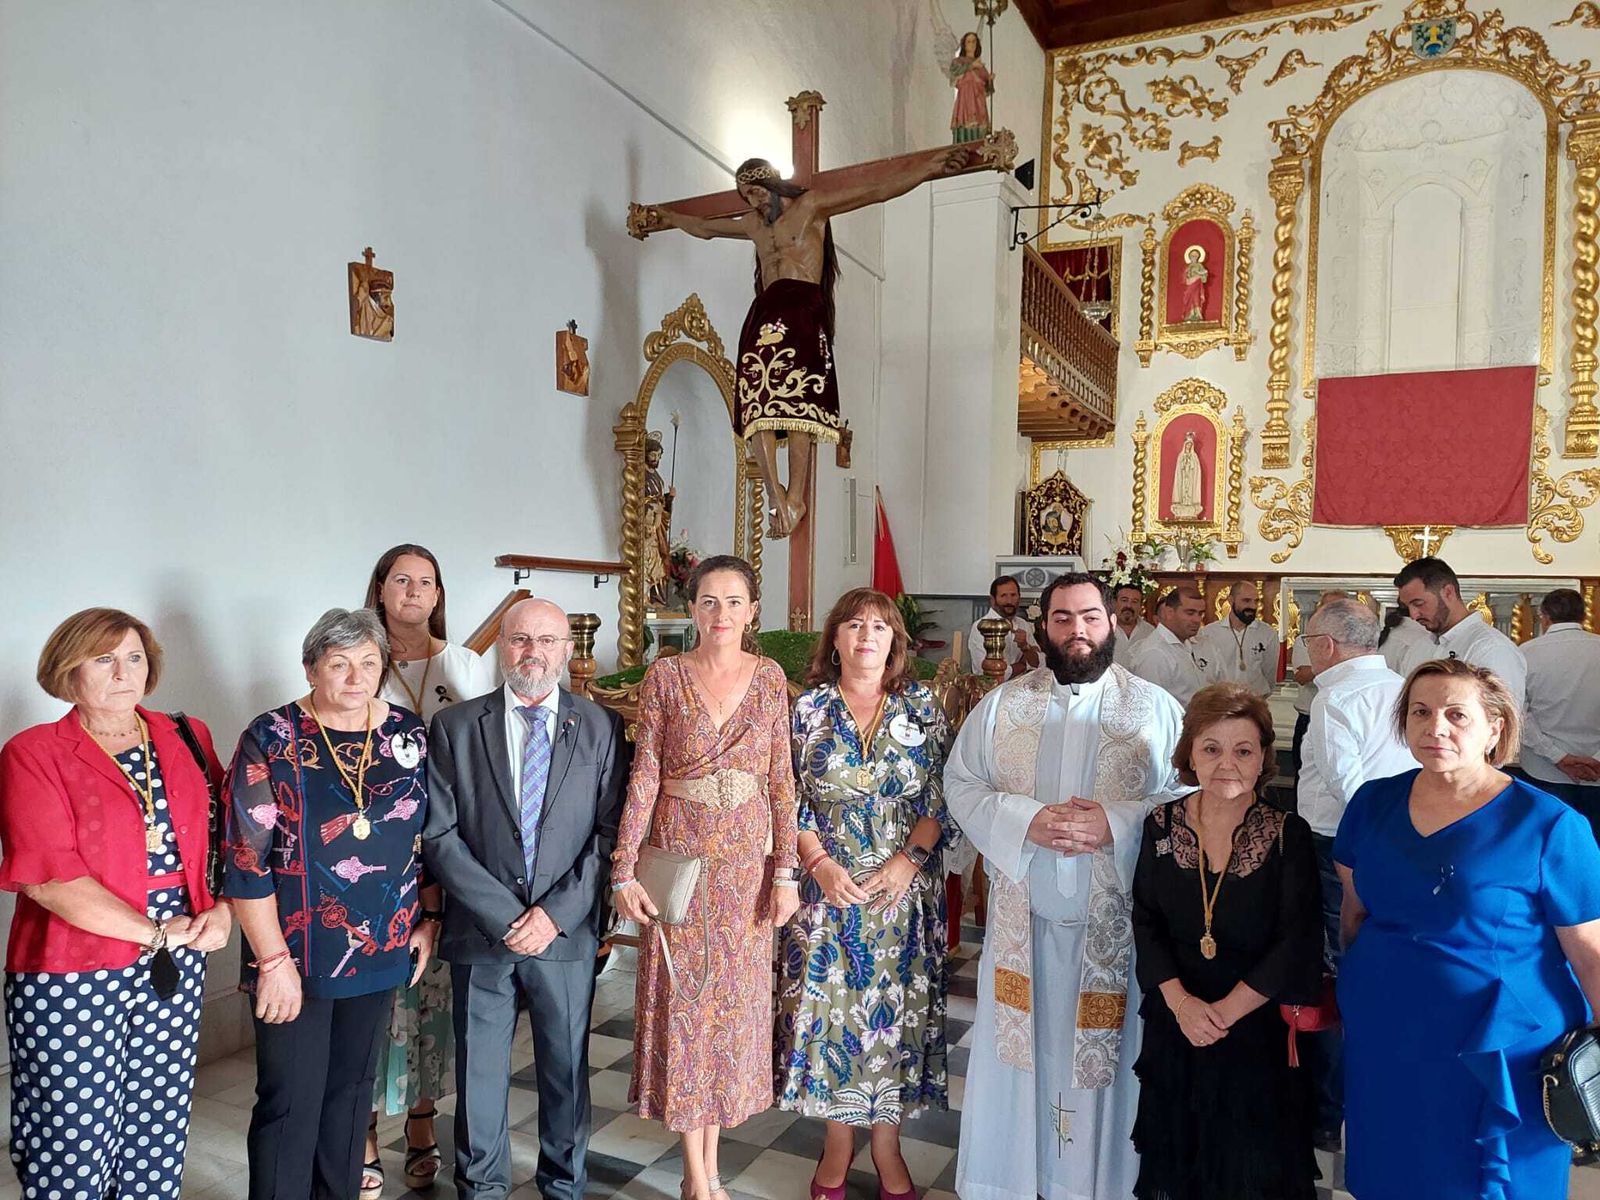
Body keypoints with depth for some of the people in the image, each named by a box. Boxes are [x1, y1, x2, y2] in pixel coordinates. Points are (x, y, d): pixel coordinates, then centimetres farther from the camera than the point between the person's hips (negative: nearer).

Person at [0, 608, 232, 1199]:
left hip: (177, 969, 4)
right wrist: (156, 933, -14)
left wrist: (222, 910, -6)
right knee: (74, 1140, 4)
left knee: (159, 1132, 12)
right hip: (71, 977, -4)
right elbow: (49, 878, -14)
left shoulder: (186, 741, 7)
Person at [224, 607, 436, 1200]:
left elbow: (430, 835, 9)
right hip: (295, 958, -4)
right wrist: (275, 960, -15)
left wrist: (429, 918, 6)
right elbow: (247, 860, -13)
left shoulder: (410, 734, 0)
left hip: (382, 952, 4)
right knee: (292, 1103, 4)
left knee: (352, 1091, 18)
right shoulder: (271, 739, -11)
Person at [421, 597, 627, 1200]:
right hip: (481, 932, 0)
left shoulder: (601, 728, 0)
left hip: (568, 933, 0)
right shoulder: (454, 726, -1)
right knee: (479, 1070, 14)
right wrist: (506, 916, -12)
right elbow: (440, 835, -6)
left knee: (566, 1067, 14)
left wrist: (556, 913, -12)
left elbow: (610, 832, -3)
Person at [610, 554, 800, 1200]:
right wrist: (624, 868, -11)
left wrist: (787, 869, -3)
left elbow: (781, 779, 1)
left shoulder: (769, 677, 1)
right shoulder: (665, 676, -5)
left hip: (749, 861, 2)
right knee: (683, 1001, 6)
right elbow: (643, 776, -7)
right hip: (680, 856, -2)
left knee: (733, 1000, 11)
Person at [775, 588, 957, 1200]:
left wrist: (909, 859, -12)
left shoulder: (922, 708, 1)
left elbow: (943, 797, -1)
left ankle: (887, 1145, 24)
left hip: (903, 889, 0)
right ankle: (839, 1143, 25)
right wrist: (819, 862, -12)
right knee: (829, 1005, 6)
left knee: (894, 1009, 7)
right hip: (827, 888, 0)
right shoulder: (809, 708, 1)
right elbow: (788, 798, 0)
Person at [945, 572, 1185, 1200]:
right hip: (1022, 918, 2)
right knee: (1018, 1051, 11)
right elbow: (961, 783, 2)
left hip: (1116, 921, -1)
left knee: (1105, 1053, 9)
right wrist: (1026, 820, -15)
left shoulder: (1156, 708, 0)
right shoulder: (1002, 705, 4)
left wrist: (1115, 823, -19)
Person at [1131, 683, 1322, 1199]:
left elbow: (1296, 945, -14)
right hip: (1175, 1024, 2)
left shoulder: (1288, 835, -11)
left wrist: (1226, 1011, -17)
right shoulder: (1161, 825, -4)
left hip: (1259, 1029, -2)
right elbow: (1145, 923, -2)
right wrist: (1181, 1002, -15)